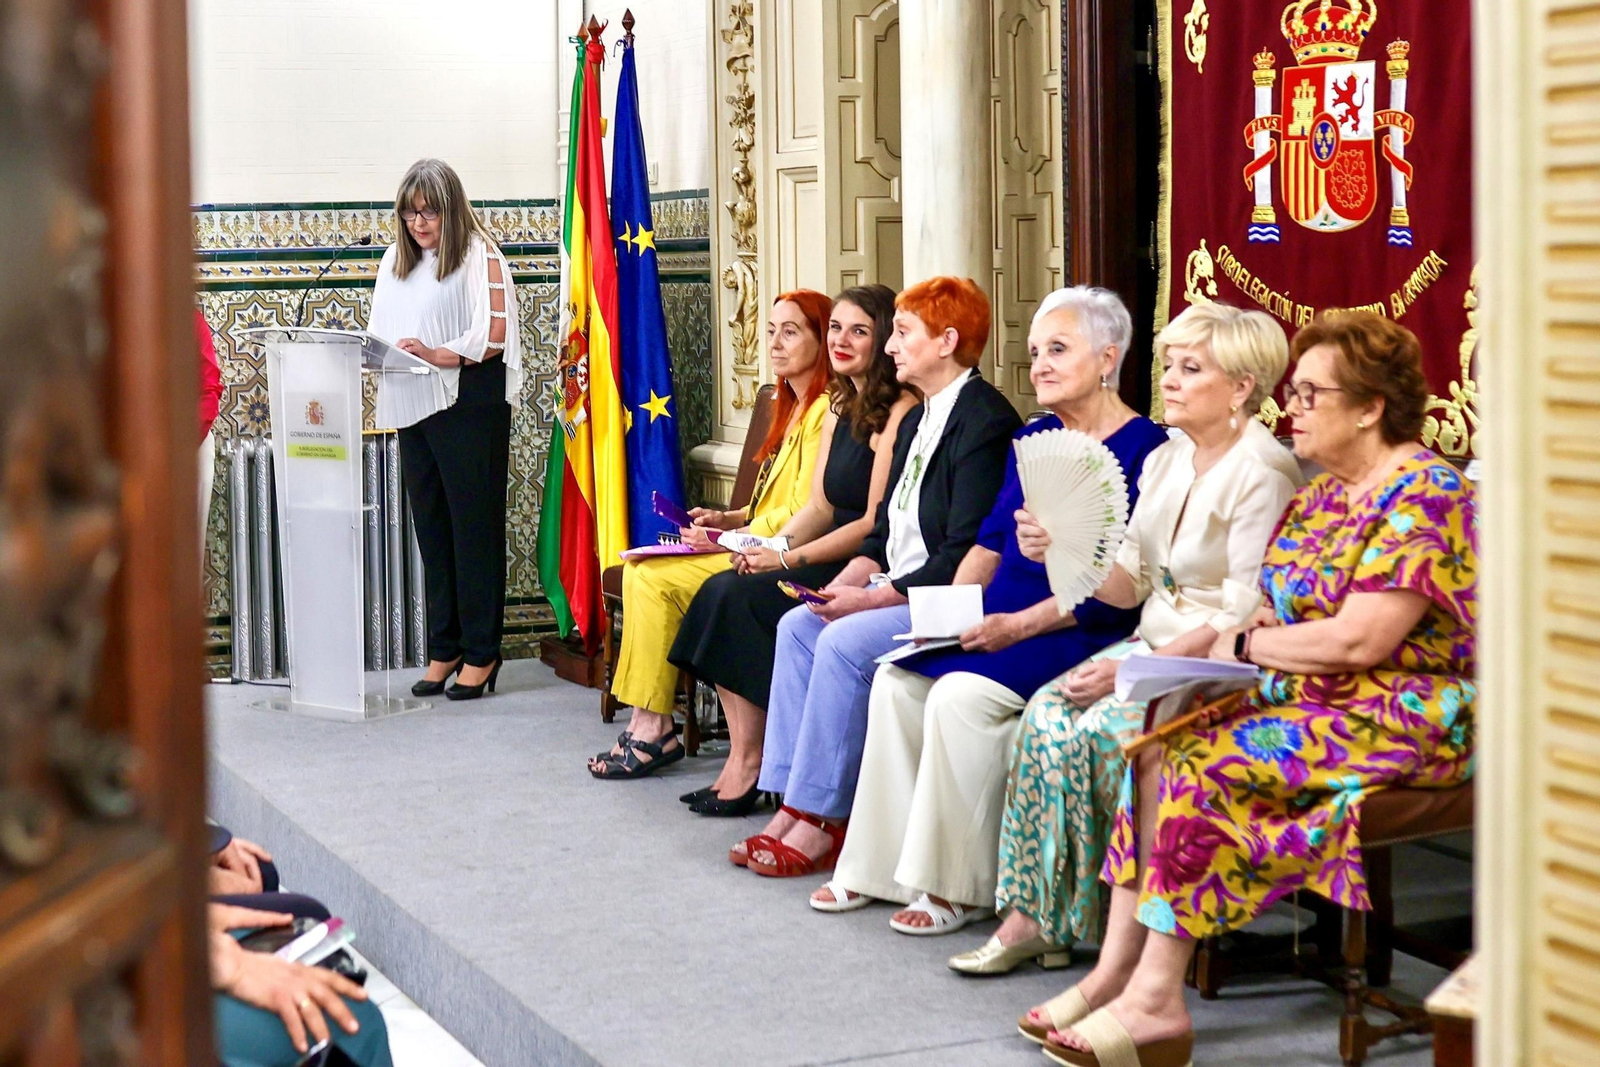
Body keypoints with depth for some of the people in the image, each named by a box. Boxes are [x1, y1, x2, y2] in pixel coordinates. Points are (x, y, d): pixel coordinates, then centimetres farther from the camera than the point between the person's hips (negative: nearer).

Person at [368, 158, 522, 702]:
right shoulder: (395, 260, 15)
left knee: (474, 525, -2)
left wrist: (440, 355, -28)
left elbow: (495, 334, -15)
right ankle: (442, 649, 15)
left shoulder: (480, 256, -6)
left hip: (470, 406, -7)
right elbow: (380, 332, 18)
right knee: (431, 526, 9)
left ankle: (481, 652, 4)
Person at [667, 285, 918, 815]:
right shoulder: (839, 412, 17)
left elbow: (876, 523, -17)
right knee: (721, 589, -10)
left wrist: (788, 559, -14)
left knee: (741, 598, -18)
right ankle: (741, 759, -14)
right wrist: (769, 547, -4)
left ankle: (750, 762, -8)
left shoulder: (900, 412, -13)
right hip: (833, 568, 9)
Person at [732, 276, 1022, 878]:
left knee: (844, 643, -25)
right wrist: (850, 579, -1)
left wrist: (872, 596, -20)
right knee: (798, 626, -4)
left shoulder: (985, 421, -15)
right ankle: (794, 804, -7)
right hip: (899, 591, 10)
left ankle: (820, 820, -17)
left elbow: (965, 553, -21)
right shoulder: (918, 420, 17)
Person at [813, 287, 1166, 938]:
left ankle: (958, 884, -15)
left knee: (960, 694, -27)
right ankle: (880, 865, -5)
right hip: (998, 619, 8)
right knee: (897, 678, -11)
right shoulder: (1032, 439, 16)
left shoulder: (1143, 448, -10)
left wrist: (1019, 625, -21)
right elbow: (990, 541, 17)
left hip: (1079, 634, -8)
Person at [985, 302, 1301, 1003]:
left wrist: (1132, 670, -21)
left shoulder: (1262, 474, -14)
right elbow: (1130, 584, 13)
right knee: (1047, 714, -15)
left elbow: (1243, 618, -19)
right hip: (1154, 647, 8)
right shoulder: (1165, 461, 13)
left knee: (1104, 728, -26)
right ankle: (1032, 914, -14)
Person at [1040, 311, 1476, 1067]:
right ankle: (1118, 968, -14)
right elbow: (1274, 608, 13)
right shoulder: (1323, 493, 14)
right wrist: (1237, 636, -10)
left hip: (1402, 717, -9)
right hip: (1312, 698, 9)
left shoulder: (1423, 495, -15)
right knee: (1157, 741, -11)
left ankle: (1155, 1000, -19)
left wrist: (1247, 644, -10)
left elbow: (1360, 640, -22)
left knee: (1202, 764, -24)